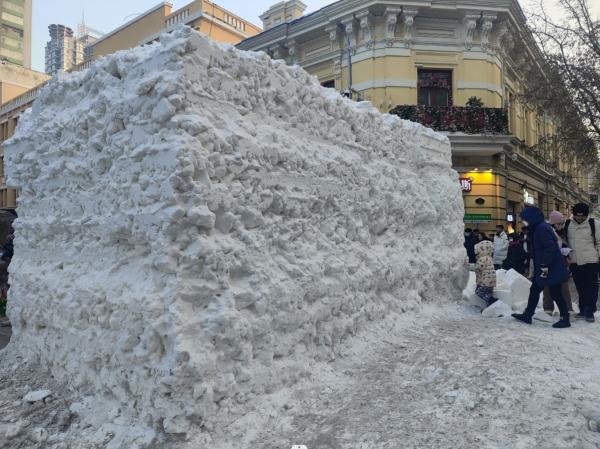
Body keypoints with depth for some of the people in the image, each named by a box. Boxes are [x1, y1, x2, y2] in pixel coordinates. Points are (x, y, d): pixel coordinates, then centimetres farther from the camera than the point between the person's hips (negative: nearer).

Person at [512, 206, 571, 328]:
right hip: (543, 267, 10)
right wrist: (540, 267, 20)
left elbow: (550, 248, -25)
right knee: (534, 290, 14)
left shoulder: (542, 228, -19)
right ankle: (527, 315, 22)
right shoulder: (537, 228, 12)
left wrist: (545, 266, -22)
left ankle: (565, 319, 12)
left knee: (555, 294, 0)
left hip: (551, 268, -10)